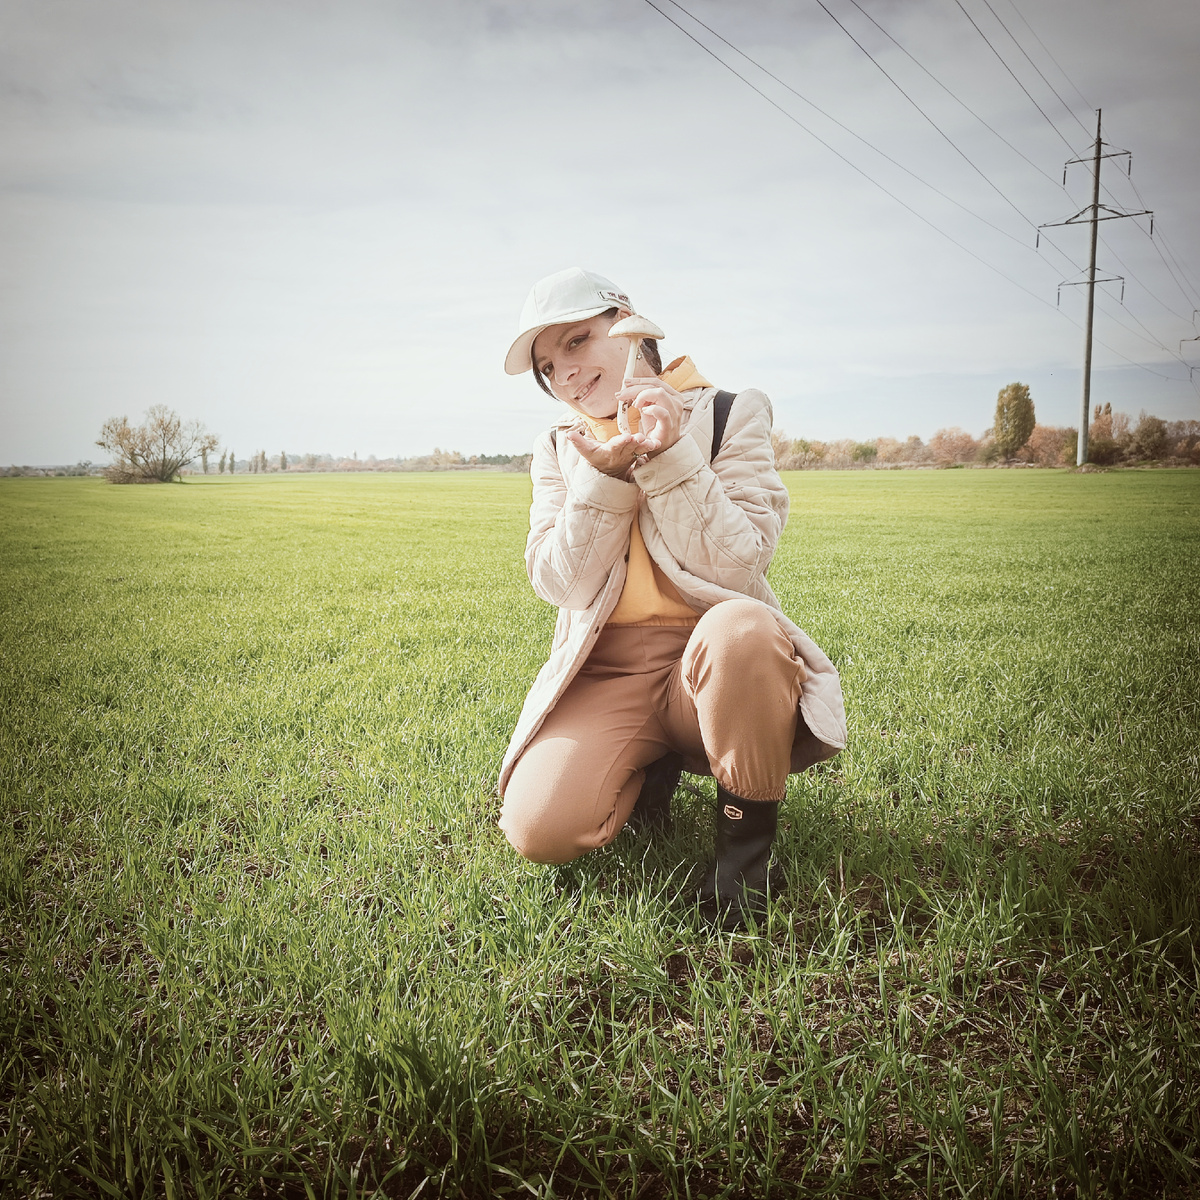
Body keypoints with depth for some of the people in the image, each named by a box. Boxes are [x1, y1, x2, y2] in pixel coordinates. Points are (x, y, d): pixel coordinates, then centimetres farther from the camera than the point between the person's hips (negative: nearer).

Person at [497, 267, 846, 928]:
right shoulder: (559, 448, 13)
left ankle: (747, 830, -12)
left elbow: (741, 564, -8)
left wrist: (670, 453, -17)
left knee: (740, 628, -39)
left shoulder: (731, 414, 4)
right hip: (606, 673, 3)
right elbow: (559, 585, 0)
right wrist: (606, 476, -12)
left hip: (712, 661, -2)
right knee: (540, 827, -23)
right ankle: (653, 764, 12)